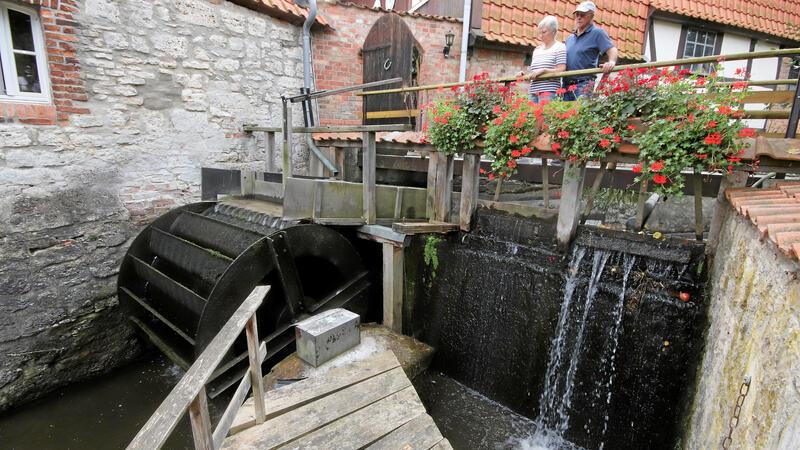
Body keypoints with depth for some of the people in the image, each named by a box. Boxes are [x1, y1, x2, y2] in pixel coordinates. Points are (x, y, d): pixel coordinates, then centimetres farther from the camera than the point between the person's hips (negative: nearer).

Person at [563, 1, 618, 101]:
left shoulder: (597, 33, 4)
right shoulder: (570, 38, 23)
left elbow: (612, 50, -6)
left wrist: (611, 62, -27)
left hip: (584, 84, -6)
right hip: (566, 84, 6)